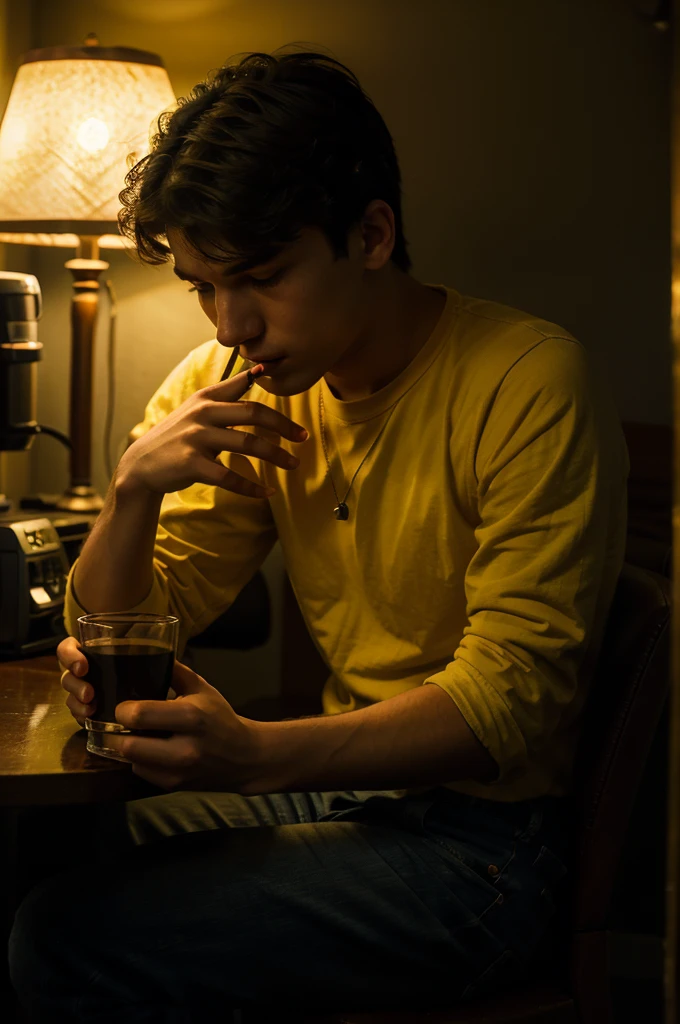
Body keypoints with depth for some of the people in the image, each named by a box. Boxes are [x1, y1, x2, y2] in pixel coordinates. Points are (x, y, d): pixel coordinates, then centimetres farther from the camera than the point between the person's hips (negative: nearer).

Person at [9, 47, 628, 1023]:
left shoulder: (531, 384, -18)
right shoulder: (233, 387, 2)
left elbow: (515, 694, -21)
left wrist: (258, 755, -33)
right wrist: (133, 489, -16)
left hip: (486, 834, -6)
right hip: (346, 785, 7)